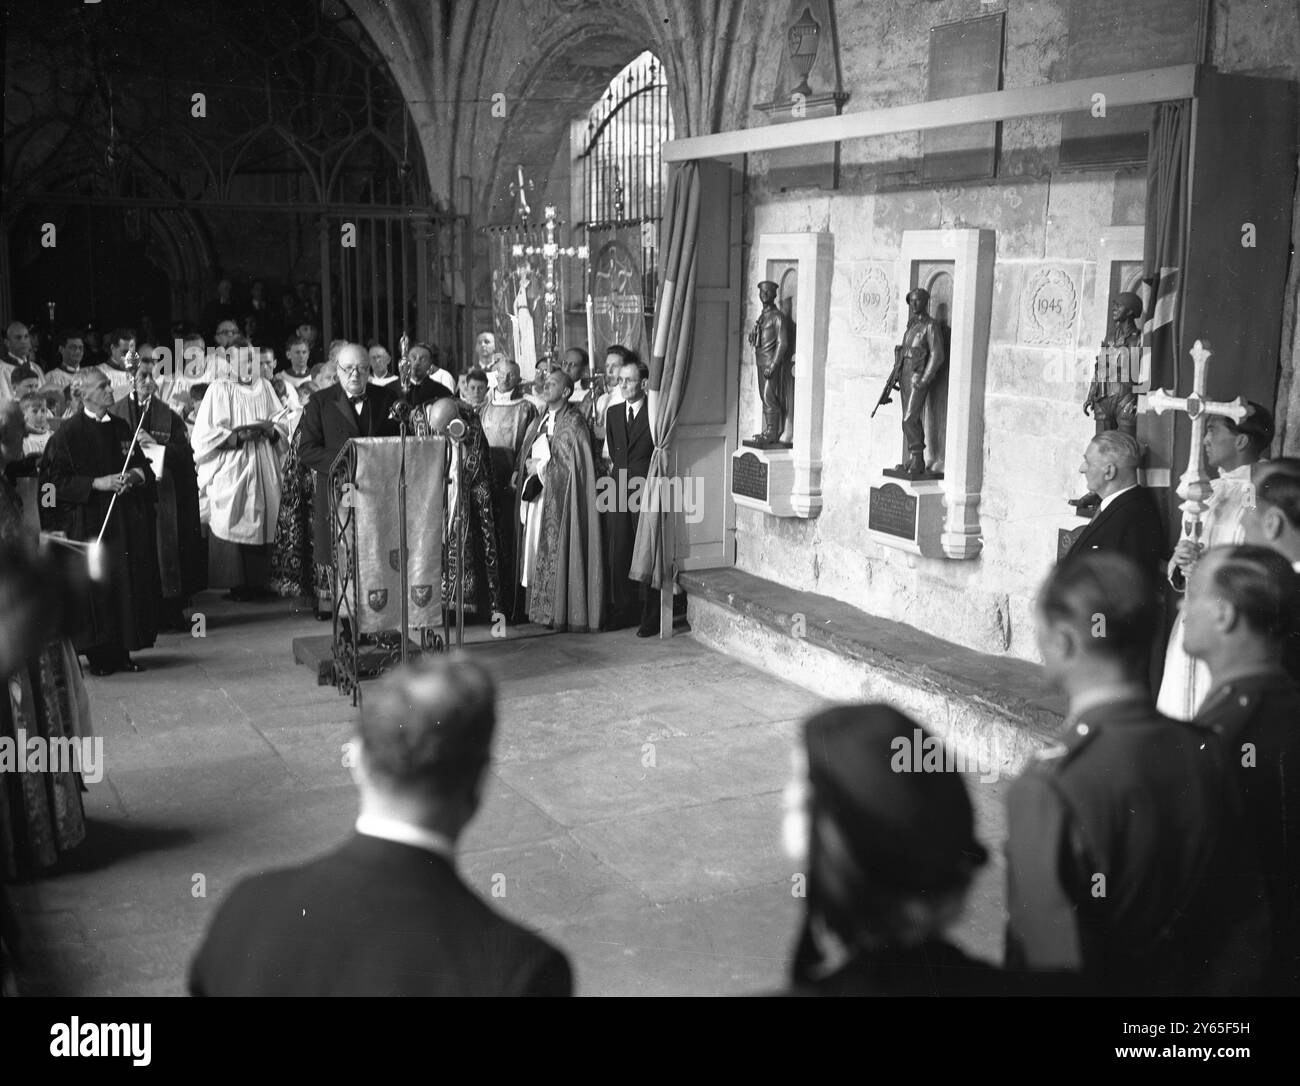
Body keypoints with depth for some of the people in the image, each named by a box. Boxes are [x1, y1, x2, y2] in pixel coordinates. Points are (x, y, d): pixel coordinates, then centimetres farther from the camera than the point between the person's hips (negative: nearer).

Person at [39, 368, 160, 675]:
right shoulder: (68, 432, -6)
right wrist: (97, 483, -18)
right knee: (97, 589, -4)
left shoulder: (121, 427, 11)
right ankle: (98, 655, 6)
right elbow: (56, 480, -10)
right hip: (89, 521, -5)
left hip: (126, 521, 5)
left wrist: (136, 474, -6)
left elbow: (142, 463, 16)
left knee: (128, 585, 3)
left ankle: (121, 651, 12)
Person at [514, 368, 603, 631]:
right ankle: (543, 611, 13)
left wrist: (539, 466, -8)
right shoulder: (540, 422, 17)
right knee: (538, 551, 7)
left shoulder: (573, 423, -7)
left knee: (559, 553, -6)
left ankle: (563, 613, 1)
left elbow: (569, 464, -14)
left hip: (560, 499, -7)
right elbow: (526, 455, 22)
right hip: (538, 496, 7)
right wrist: (525, 467, 1)